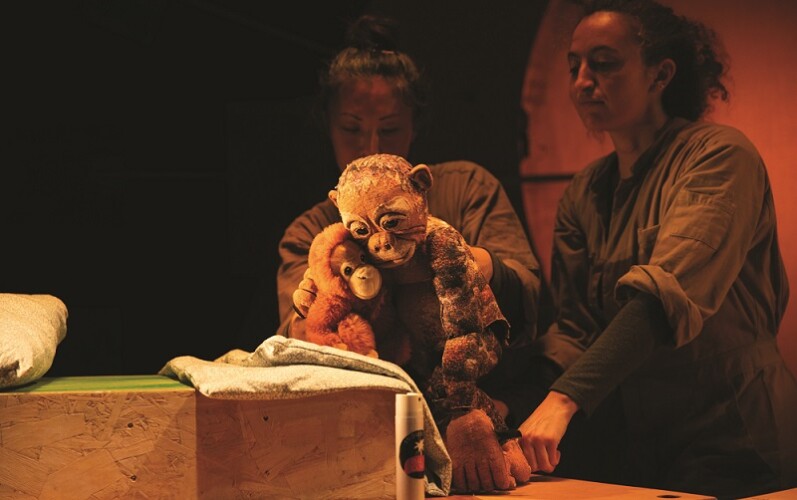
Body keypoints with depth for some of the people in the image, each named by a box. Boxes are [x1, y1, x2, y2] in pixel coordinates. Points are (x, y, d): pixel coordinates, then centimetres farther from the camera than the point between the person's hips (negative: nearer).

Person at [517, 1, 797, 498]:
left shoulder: (719, 155, -12)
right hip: (639, 450, 6)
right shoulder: (583, 195, 9)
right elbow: (573, 330, 4)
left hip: (734, 454, -6)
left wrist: (565, 399, -37)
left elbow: (668, 292, -27)